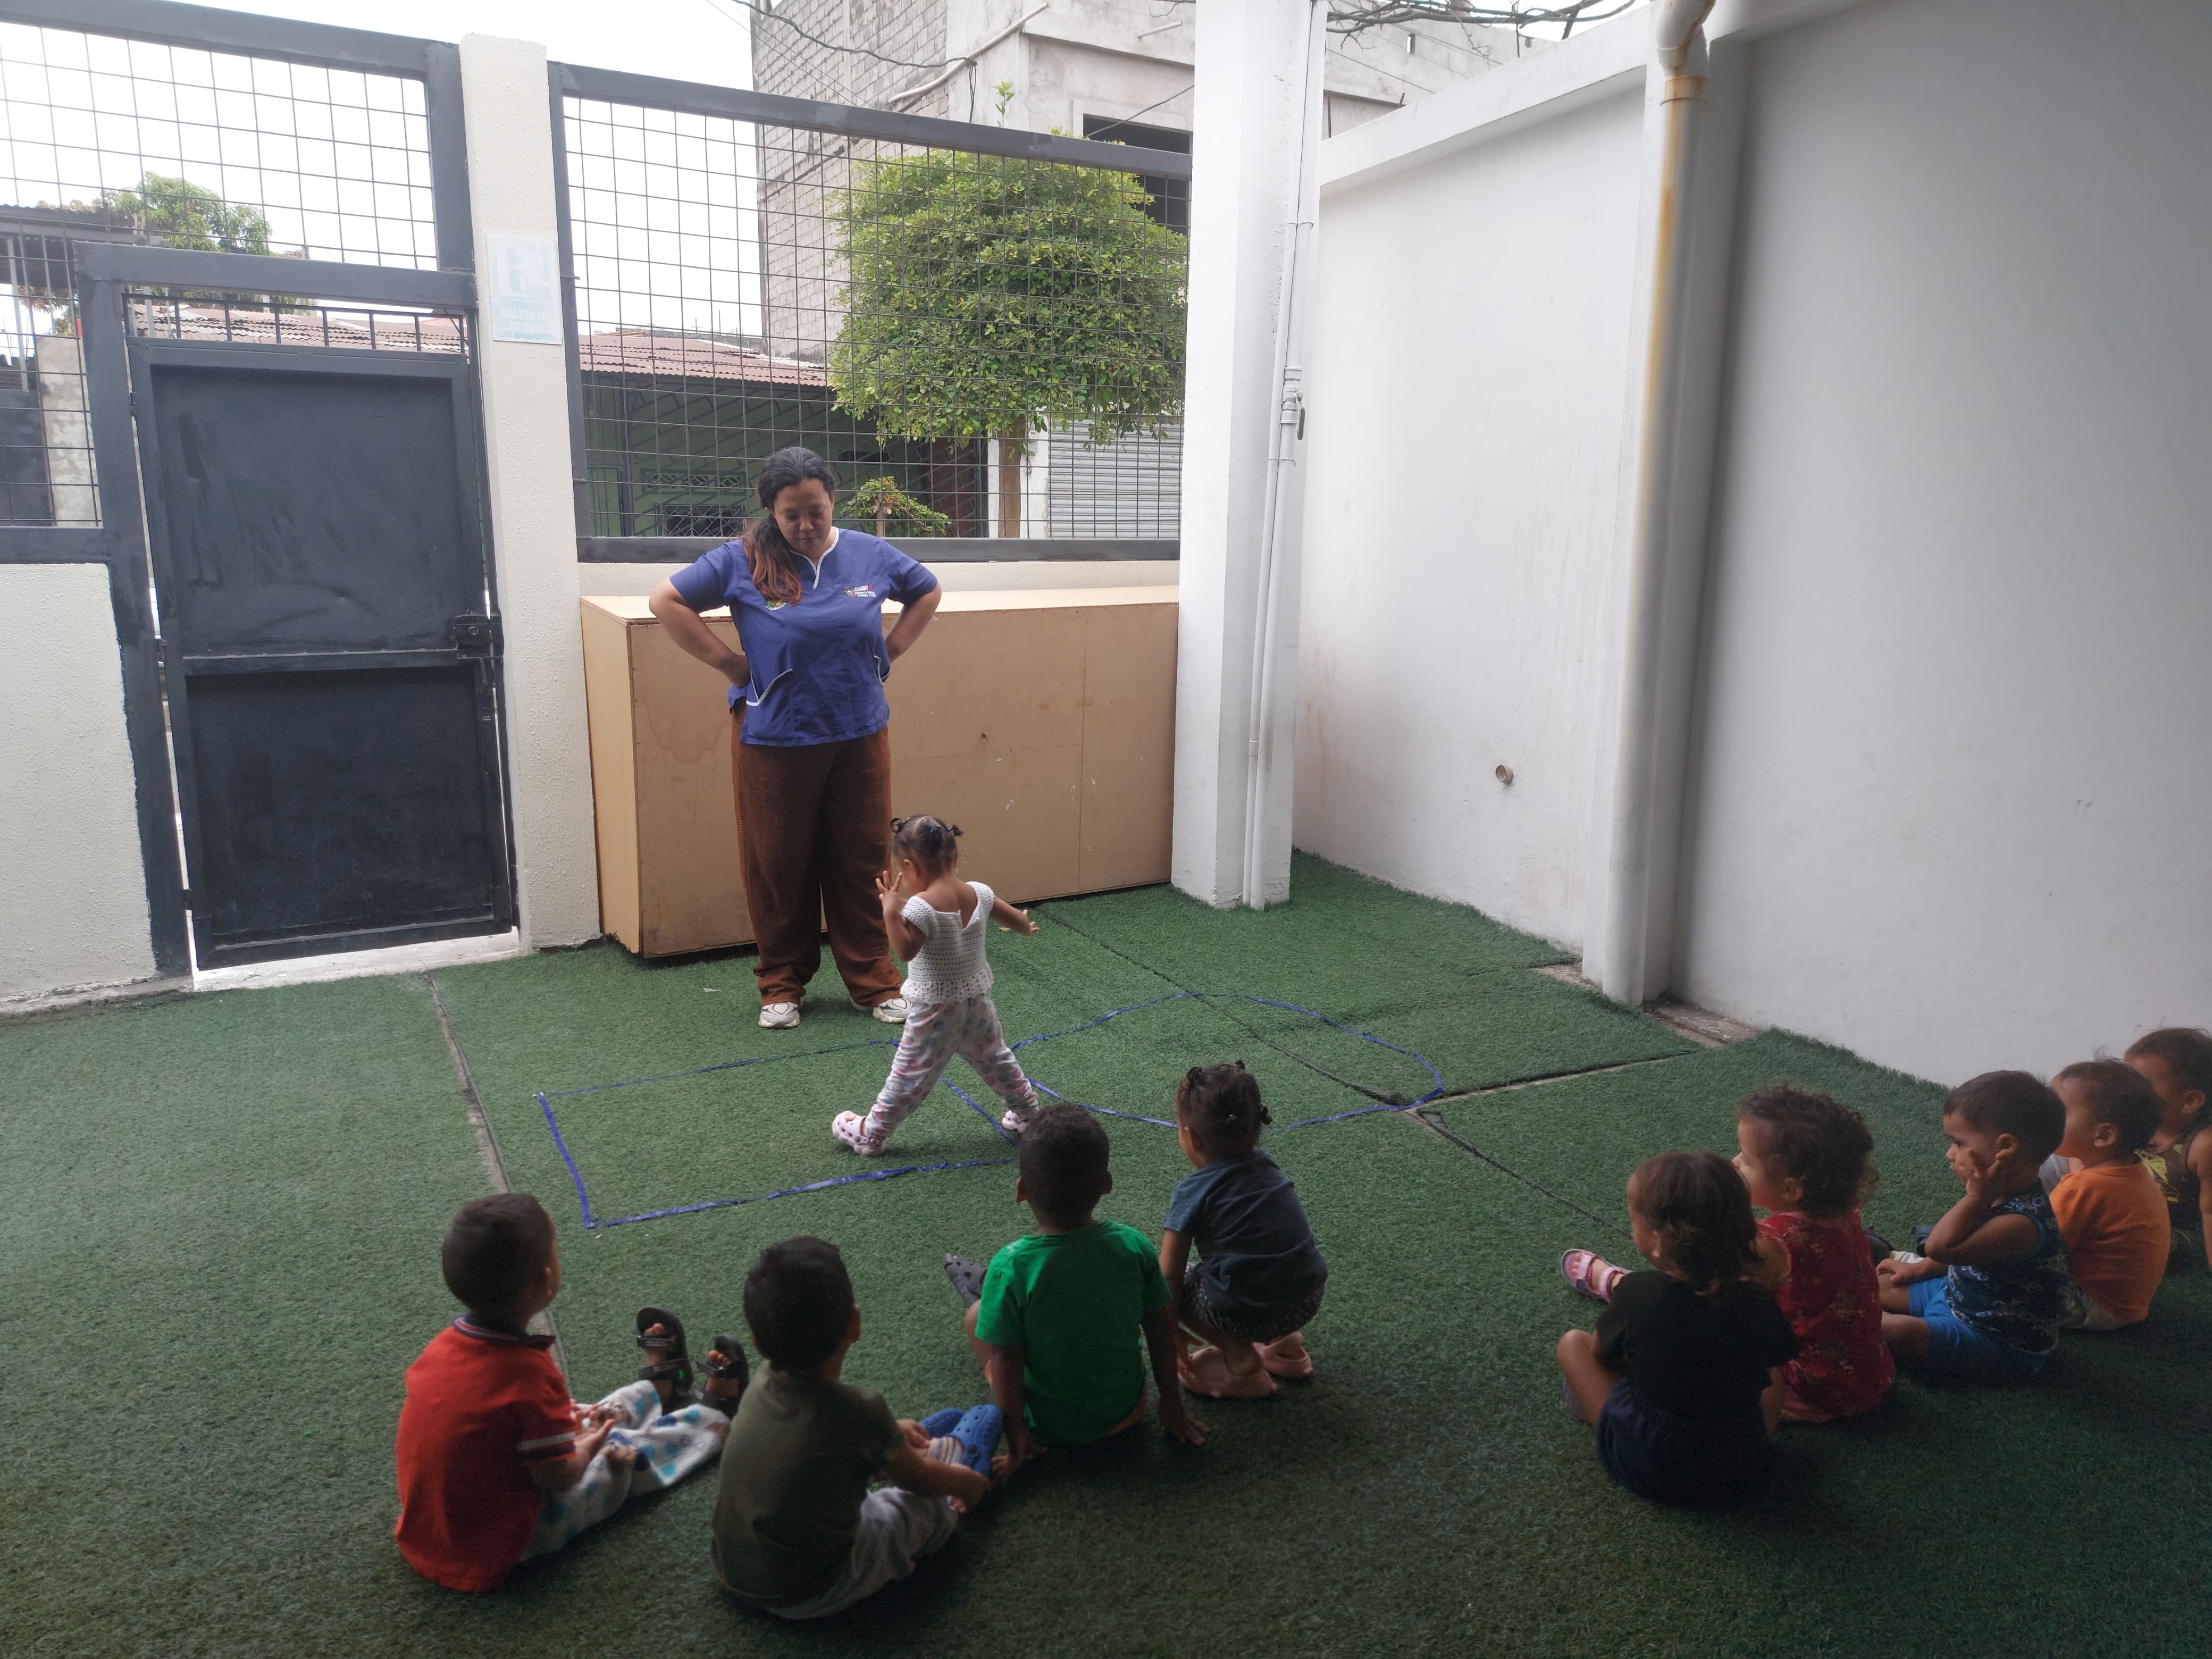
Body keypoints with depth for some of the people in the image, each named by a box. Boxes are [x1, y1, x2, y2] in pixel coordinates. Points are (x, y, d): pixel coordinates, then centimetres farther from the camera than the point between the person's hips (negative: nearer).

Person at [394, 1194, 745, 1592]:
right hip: (492, 1554, -7)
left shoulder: (444, 1345, -10)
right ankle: (717, 1414, 37)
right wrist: (587, 1450, 2)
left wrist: (563, 1426, 11)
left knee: (579, 1420, 24)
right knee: (627, 1452, 12)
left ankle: (659, 1388, 49)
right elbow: (556, 1478, -20)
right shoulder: (529, 1373, -31)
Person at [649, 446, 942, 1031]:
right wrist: (729, 663, -6)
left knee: (862, 862, 8)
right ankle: (782, 984, 24)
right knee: (779, 866, 7)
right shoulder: (743, 561, -7)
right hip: (773, 742, -2)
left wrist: (888, 653, 7)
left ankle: (873, 980, 22)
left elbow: (927, 591, 18)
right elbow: (665, 600, -2)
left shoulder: (870, 554, 2)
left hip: (860, 738, 2)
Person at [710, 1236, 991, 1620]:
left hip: (732, 1577, 6)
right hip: (807, 1597, -5)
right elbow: (917, 1478, -5)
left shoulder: (763, 1384, -11)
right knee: (934, 1501, 8)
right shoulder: (862, 1416, -27)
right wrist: (968, 1481, 16)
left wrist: (891, 1431, 24)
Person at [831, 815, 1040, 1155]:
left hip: (936, 1012, -6)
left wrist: (891, 911, -30)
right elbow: (1017, 919, 9)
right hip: (977, 1003, 6)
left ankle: (870, 1134, 15)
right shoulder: (979, 893, -4)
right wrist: (1026, 926, 31)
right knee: (996, 1060, 24)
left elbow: (907, 950, -30)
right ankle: (1026, 1113, 36)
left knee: (910, 1075, 3)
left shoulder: (921, 907, -23)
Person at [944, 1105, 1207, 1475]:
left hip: (1048, 1428, -3)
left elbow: (1006, 1362, -20)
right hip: (1125, 1411, 3)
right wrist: (1171, 1404, 8)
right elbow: (1160, 1331, -6)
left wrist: (1015, 1438, -6)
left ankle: (979, 1295, 47)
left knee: (977, 1314, 16)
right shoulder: (1134, 1246, -18)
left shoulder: (1010, 1267, -27)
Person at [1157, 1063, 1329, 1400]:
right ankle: (1284, 1341, 19)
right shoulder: (1268, 1167, 9)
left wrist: (1172, 1332, 9)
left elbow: (1169, 1274, -6)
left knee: (1173, 1280, 9)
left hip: (1251, 1316, -7)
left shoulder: (1194, 1192, -9)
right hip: (1310, 1301, 7)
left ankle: (1240, 1357, 2)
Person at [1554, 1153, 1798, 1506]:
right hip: (1745, 1475, 2)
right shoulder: (1756, 1301, -17)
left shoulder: (1636, 1295, -22)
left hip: (1647, 1471, -2)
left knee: (1573, 1342, 10)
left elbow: (1600, 1353, -2)